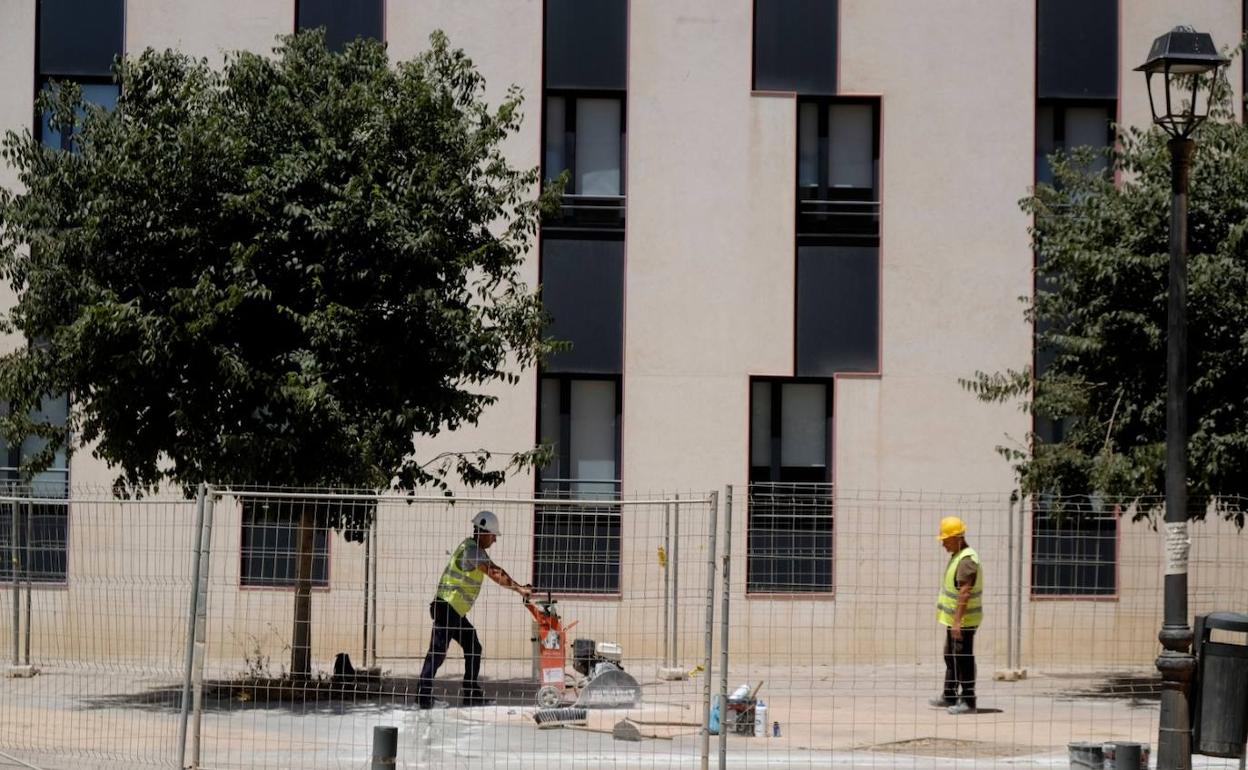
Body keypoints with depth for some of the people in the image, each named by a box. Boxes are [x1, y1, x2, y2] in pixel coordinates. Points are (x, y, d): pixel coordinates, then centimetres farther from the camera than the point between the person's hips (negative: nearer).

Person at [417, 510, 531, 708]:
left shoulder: (476, 549, 16)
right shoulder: (471, 549, -16)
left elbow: (496, 571, 14)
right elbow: (495, 574, -22)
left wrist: (519, 588, 4)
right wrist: (519, 589, -22)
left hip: (456, 611, 11)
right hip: (447, 607, -11)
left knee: (473, 648, 13)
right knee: (438, 652, -12)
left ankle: (471, 693, 18)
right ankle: (423, 694, -13)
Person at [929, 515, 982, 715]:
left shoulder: (967, 560, -21)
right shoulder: (956, 556, 12)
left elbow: (964, 593, -28)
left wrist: (957, 621, -32)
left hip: (963, 621, -11)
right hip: (954, 618, 11)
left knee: (963, 659, -6)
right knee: (951, 657, 18)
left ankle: (968, 701, -3)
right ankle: (949, 697, 27)